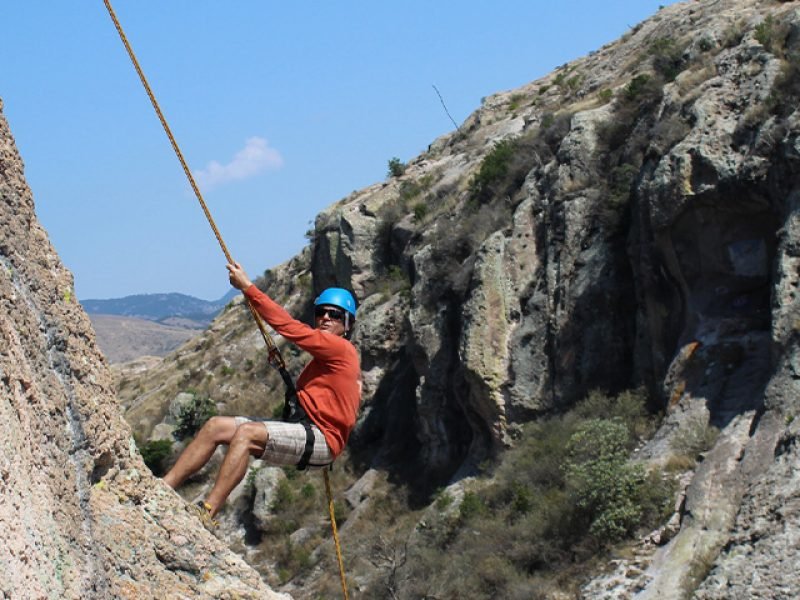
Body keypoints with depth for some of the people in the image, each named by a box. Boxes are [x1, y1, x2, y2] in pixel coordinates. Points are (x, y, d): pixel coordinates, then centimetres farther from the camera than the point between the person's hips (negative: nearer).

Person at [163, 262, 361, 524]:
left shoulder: (340, 348, -8)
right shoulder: (328, 354, 22)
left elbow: (287, 326, -14)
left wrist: (248, 287, -12)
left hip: (321, 439, -10)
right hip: (304, 428, 10)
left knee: (245, 433, -30)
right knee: (216, 426, -2)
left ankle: (206, 513, -34)